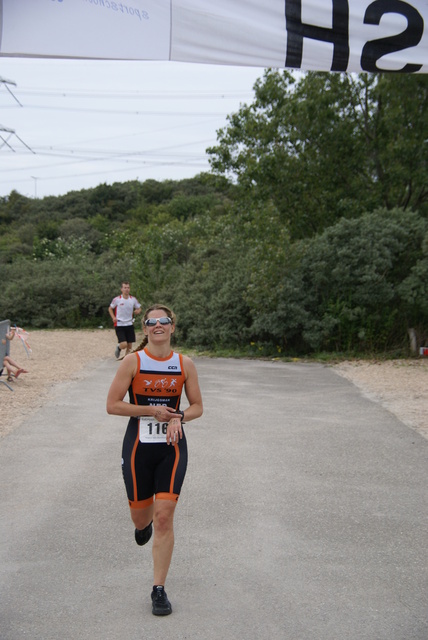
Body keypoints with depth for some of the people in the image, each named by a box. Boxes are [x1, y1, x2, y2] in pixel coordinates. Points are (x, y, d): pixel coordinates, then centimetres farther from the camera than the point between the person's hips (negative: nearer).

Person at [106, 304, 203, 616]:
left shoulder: (185, 364, -1)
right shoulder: (133, 361, -6)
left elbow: (197, 406, 7)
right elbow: (112, 405, -6)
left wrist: (178, 417, -14)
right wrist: (151, 410, -15)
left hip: (172, 446, 0)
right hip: (138, 446, 0)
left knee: (164, 516, -6)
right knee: (140, 516, 10)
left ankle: (159, 589, 7)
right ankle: (144, 525, 51)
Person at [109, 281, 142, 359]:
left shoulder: (133, 299, 1)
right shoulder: (116, 299, -6)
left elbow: (139, 309, 14)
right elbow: (110, 309, 9)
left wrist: (138, 311, -10)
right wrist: (113, 317, -7)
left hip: (129, 324, 3)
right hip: (119, 325, -3)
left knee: (129, 346, 3)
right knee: (124, 345, -14)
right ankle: (118, 347, 21)